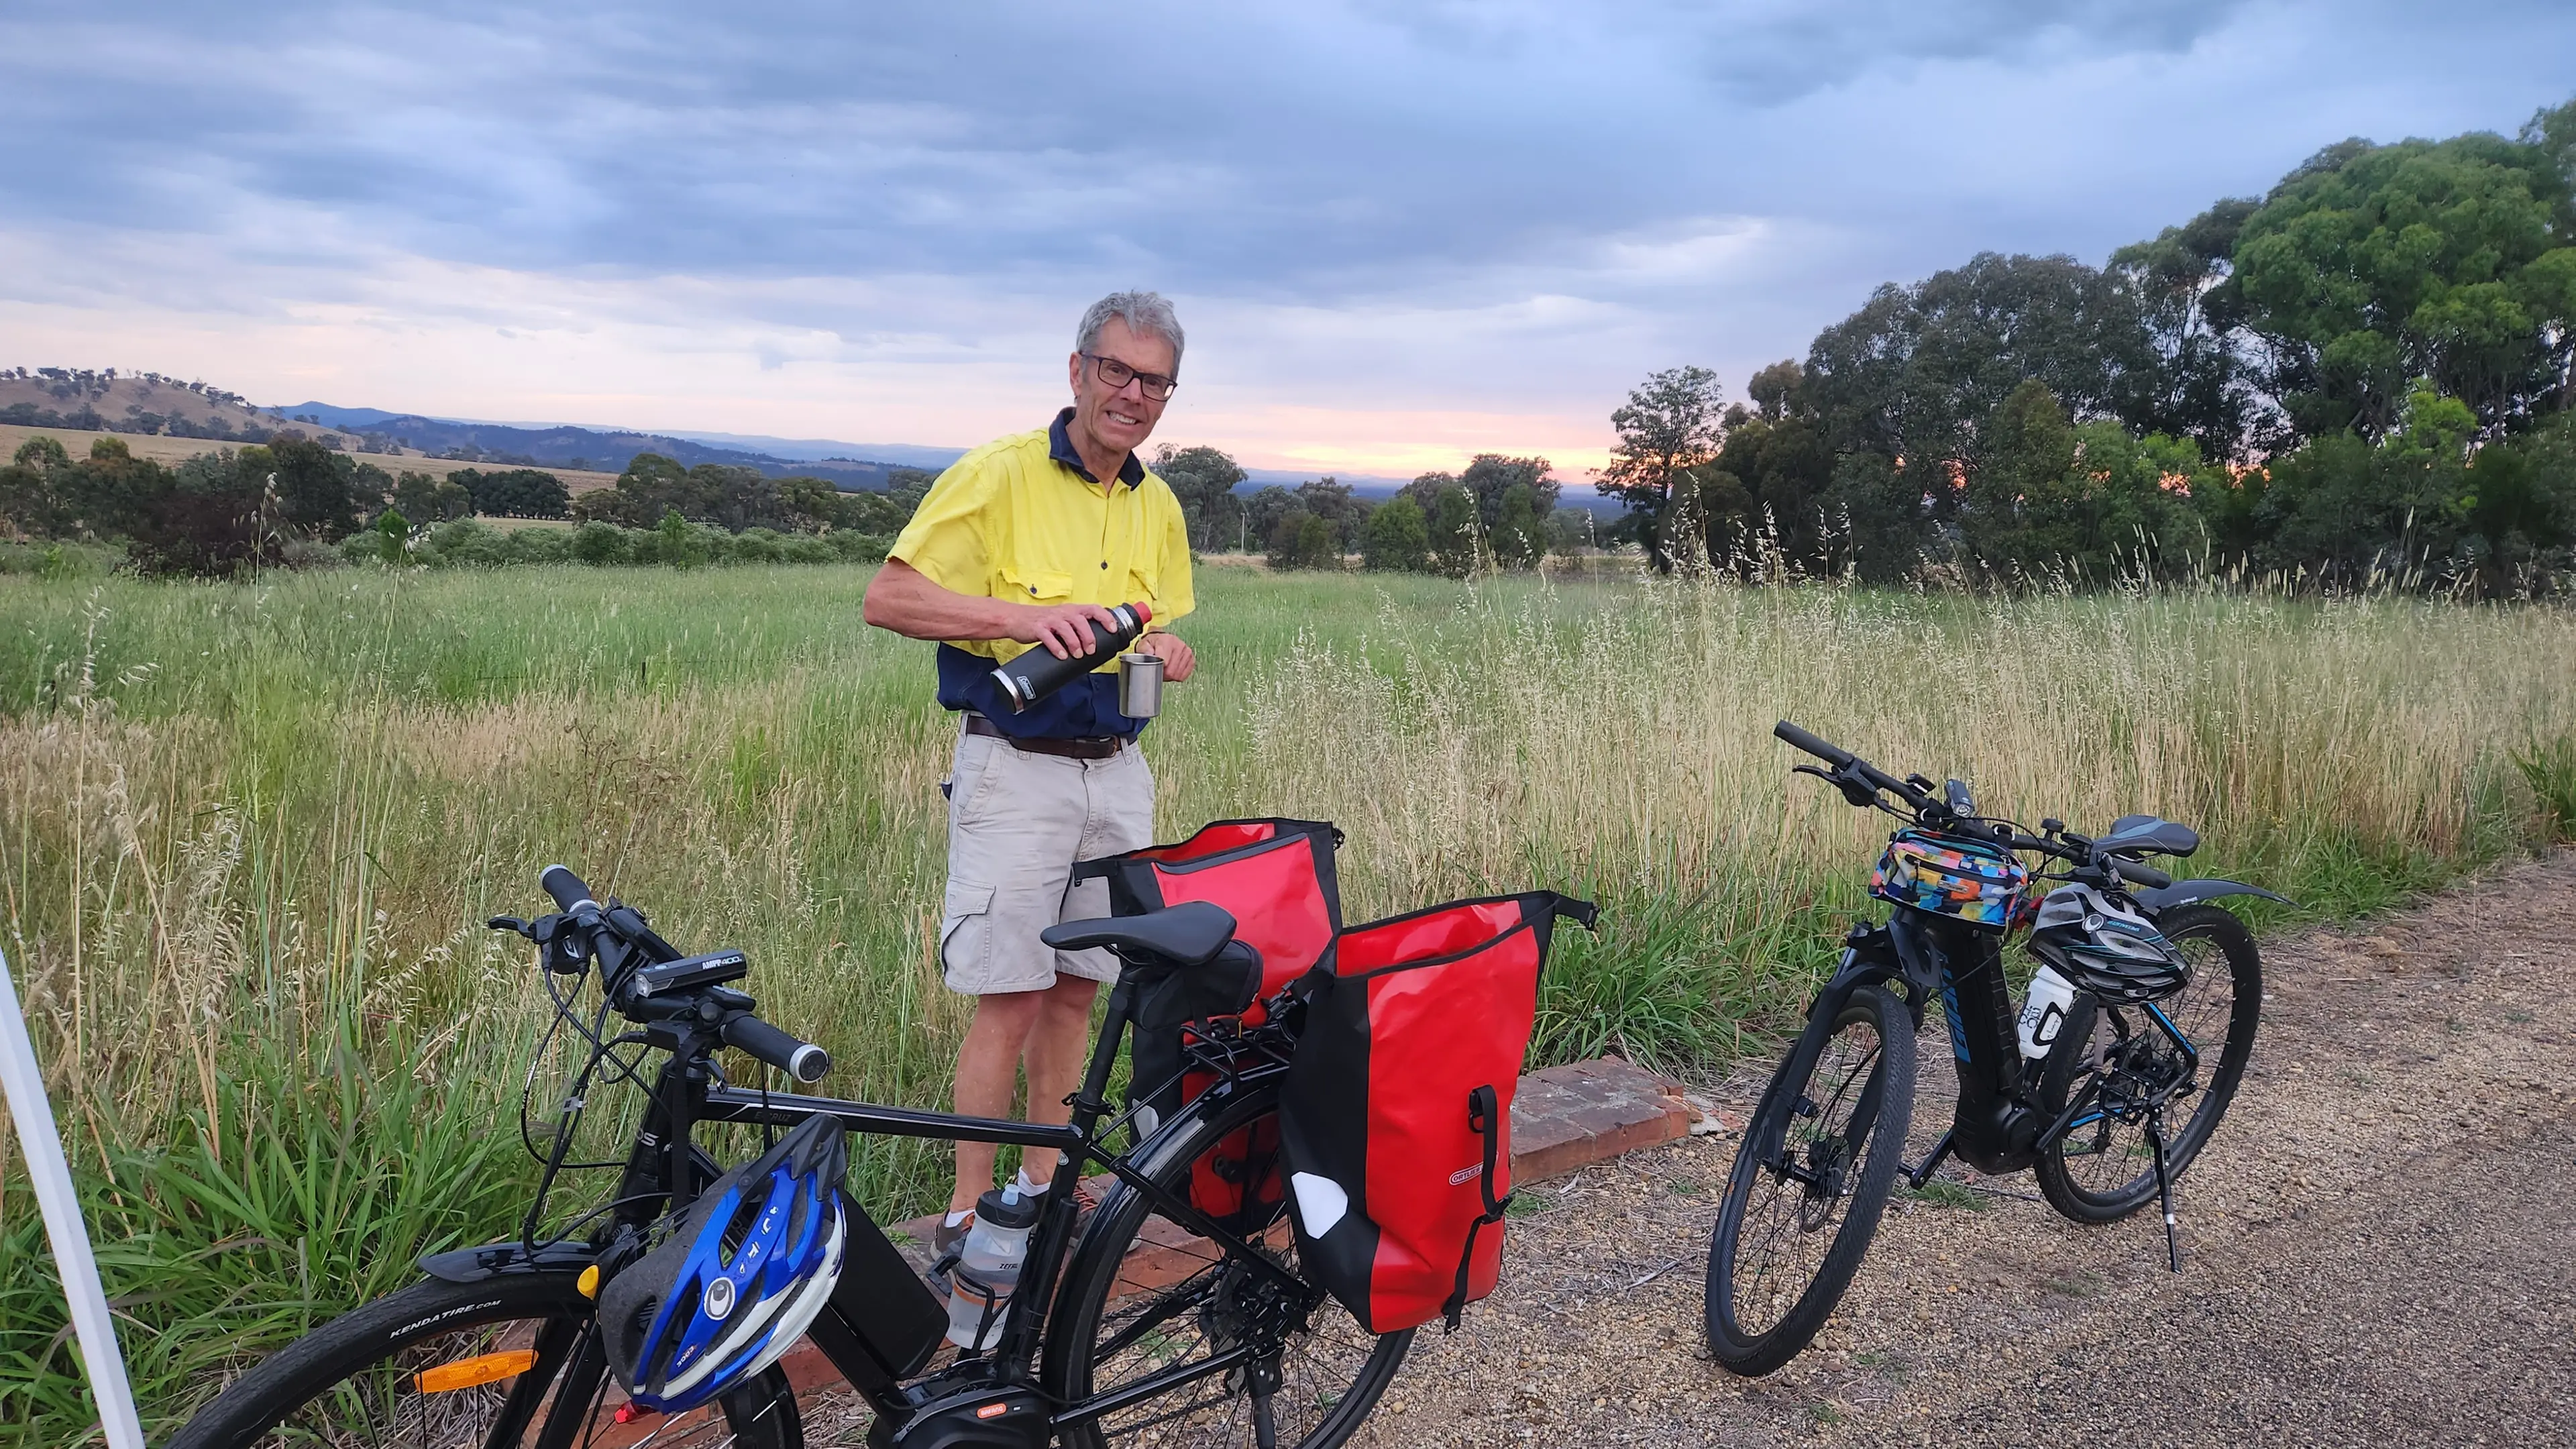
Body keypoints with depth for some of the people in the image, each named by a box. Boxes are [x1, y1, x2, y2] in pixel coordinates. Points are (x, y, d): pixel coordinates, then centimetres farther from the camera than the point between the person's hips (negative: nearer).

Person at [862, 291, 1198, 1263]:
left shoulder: (1160, 508, 12)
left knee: (1076, 990, 11)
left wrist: (1164, 654, -4)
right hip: (1015, 771, -6)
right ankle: (968, 1212, 8)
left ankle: (1042, 1184, 25)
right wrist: (1022, 616, -23)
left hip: (1117, 773, 6)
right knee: (1009, 1000, -6)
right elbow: (888, 599, -12)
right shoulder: (998, 474, -7)